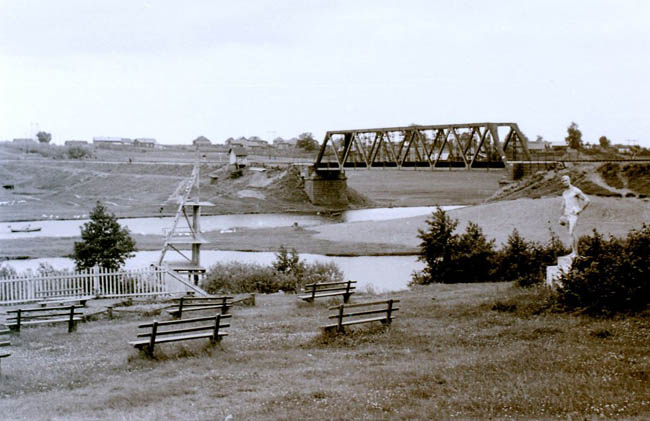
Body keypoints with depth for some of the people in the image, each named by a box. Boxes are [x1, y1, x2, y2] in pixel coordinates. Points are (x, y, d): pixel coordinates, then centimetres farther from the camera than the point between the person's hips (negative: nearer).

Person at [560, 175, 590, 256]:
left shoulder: (576, 191, -8)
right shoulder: (564, 193, 16)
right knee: (573, 233, 11)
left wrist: (580, 210, -11)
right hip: (567, 214, 8)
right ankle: (576, 252, 15)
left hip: (574, 214, -8)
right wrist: (562, 216, 18)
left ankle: (574, 252, -16)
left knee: (571, 233, -17)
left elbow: (587, 200, -9)